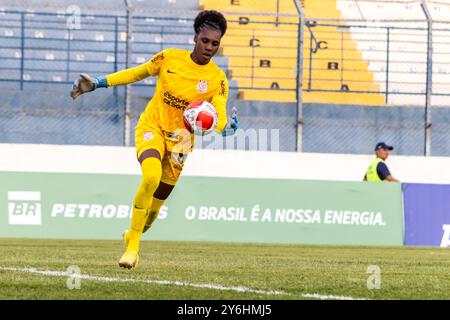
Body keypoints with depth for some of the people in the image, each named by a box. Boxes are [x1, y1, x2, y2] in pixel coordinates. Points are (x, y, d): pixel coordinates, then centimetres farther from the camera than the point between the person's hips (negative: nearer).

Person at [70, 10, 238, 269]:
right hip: (152, 128, -1)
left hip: (179, 139, 2)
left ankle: (133, 236, 41)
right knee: (152, 177, -31)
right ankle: (132, 246, -21)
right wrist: (98, 83, 4)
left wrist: (226, 127, -41)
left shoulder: (218, 79, -9)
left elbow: (218, 117, -17)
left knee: (156, 203, 7)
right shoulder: (170, 58, -7)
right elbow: (138, 73, 8)